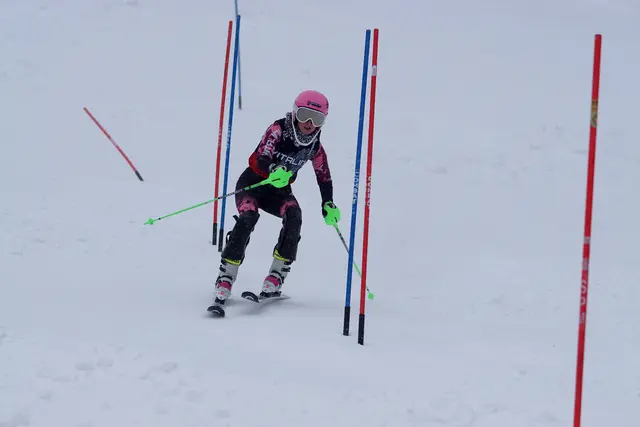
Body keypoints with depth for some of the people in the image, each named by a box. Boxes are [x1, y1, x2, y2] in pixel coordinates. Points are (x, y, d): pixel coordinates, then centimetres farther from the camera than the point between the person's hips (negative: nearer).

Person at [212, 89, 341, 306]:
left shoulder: (315, 146, -4)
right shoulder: (278, 129, -18)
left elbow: (324, 177, 9)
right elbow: (262, 158, -31)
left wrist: (328, 204, -5)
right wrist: (274, 170, -53)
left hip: (279, 190, 4)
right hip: (253, 181, -4)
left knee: (294, 216, -27)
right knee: (248, 218, -31)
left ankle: (276, 278, -26)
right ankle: (225, 279, -28)